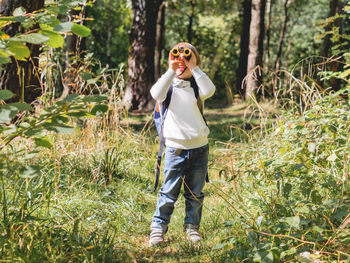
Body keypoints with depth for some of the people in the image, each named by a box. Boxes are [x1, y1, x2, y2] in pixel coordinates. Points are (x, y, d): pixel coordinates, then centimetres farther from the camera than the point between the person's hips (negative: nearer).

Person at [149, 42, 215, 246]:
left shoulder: (196, 85, 5)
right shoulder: (169, 85, 3)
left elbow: (209, 90, -18)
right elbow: (156, 94, -20)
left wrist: (193, 68, -16)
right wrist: (171, 70, -21)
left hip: (199, 147, 2)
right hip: (176, 148, -2)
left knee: (195, 193, 10)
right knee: (169, 192, 0)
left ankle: (192, 227, 24)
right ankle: (158, 228, 11)